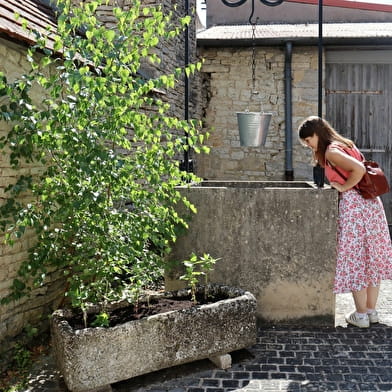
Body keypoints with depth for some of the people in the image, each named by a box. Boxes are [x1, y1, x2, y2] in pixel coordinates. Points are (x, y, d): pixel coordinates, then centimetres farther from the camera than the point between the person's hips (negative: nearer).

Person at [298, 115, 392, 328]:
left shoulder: (331, 152, -11)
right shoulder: (345, 145, 16)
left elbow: (359, 169, -23)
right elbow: (362, 169, 17)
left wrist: (344, 187, -11)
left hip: (353, 205, -9)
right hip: (372, 202, 9)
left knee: (354, 259, 1)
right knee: (372, 258, 13)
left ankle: (361, 315, 8)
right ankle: (372, 310, 24)